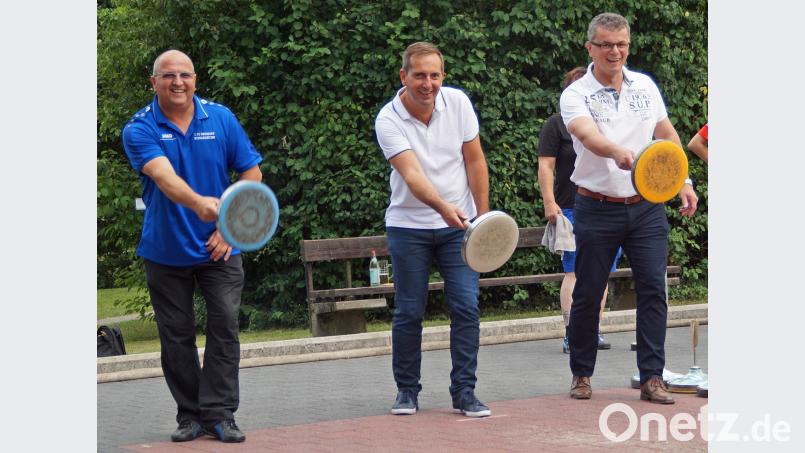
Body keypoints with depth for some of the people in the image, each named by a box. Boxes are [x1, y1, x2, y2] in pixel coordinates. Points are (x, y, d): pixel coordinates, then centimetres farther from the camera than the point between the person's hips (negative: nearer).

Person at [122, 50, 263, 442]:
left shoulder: (221, 118, 0)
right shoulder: (140, 129, -9)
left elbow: (251, 173, 4)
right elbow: (163, 175, -28)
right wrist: (199, 203, -47)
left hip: (219, 248, 1)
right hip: (165, 251, -1)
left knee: (224, 326, -7)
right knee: (176, 336, 5)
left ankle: (219, 413, -1)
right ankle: (190, 415, 15)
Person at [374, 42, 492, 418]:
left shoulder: (458, 102, -6)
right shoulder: (388, 120, -15)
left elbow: (474, 161, 2)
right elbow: (411, 174, -28)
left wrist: (483, 215, 0)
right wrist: (444, 207, -44)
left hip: (460, 224, 2)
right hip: (408, 227, -2)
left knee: (467, 307, -6)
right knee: (409, 312, 2)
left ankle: (464, 392, 0)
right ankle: (407, 391, 17)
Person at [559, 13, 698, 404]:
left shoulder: (645, 86, 7)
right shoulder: (575, 96, -8)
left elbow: (668, 136, 17)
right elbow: (589, 136, -29)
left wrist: (684, 183, 10)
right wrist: (619, 153, -49)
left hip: (647, 207, 3)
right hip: (597, 208, -3)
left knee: (653, 290, -4)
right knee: (587, 295, 4)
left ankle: (652, 378, 1)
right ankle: (581, 374, 20)